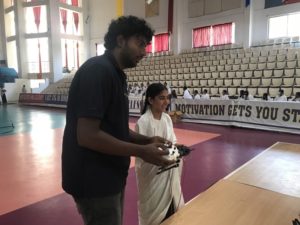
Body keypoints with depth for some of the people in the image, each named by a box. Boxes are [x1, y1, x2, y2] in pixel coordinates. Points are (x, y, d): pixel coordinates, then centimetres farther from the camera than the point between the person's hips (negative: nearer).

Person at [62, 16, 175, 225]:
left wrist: (147, 140, 0)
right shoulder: (98, 70, -19)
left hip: (110, 176, 9)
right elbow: (87, 135, -26)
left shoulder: (116, 75, 10)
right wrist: (142, 151, -20)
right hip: (94, 180, -9)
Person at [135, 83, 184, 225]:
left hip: (169, 172, 6)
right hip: (152, 173, -6)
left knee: (171, 209, 18)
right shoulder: (143, 121, -18)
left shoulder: (167, 118, 3)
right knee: (153, 212, 10)